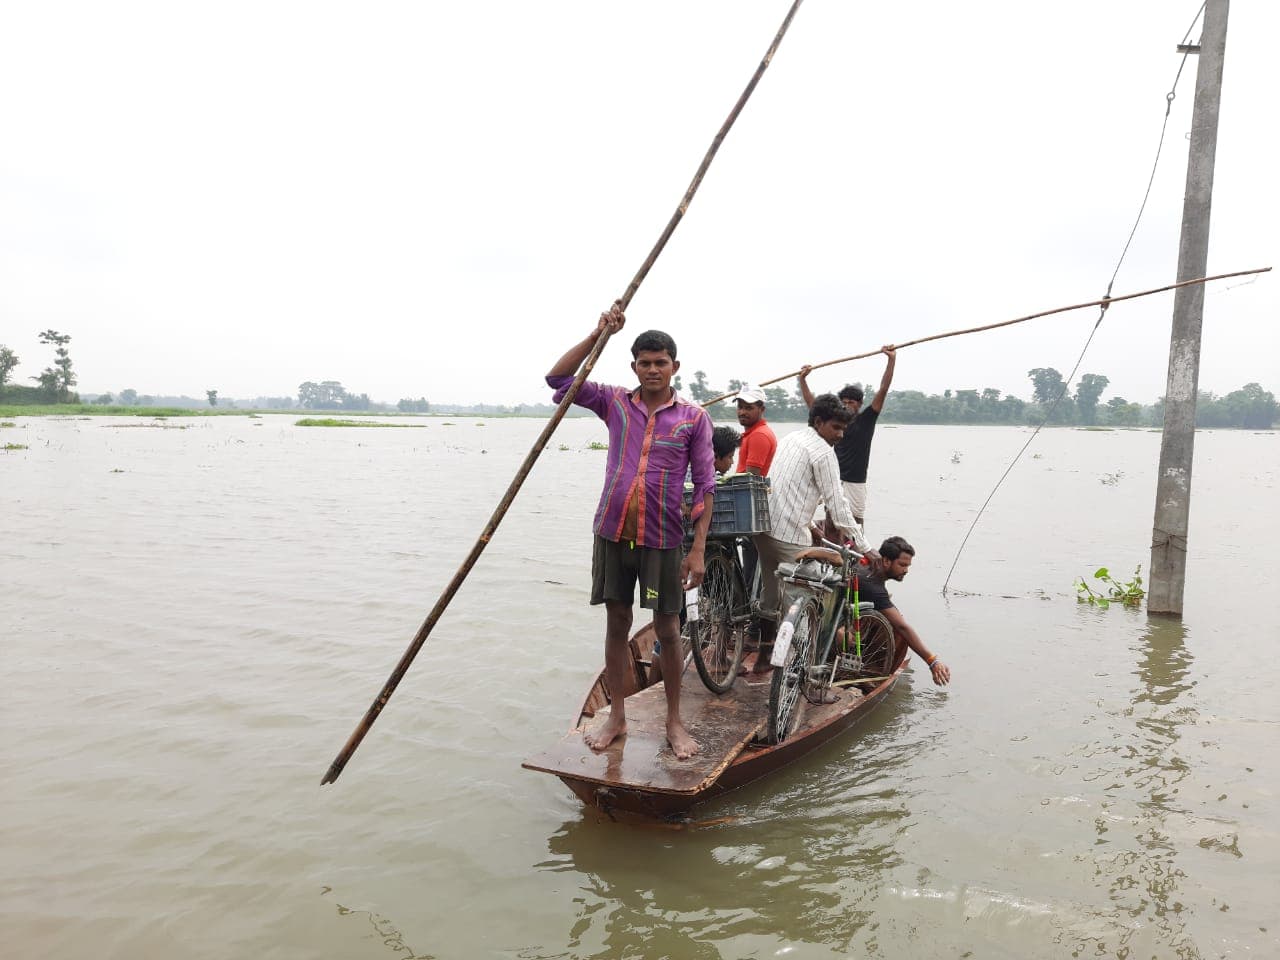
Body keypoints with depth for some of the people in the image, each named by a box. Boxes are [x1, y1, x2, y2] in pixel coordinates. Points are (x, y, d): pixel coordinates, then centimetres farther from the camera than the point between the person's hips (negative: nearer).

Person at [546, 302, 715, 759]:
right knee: (617, 623, 11)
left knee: (667, 630, 5)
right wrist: (599, 334, -9)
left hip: (663, 538, -2)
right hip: (612, 532, 2)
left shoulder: (694, 417, -2)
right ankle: (616, 717, 24)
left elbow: (705, 486, -2)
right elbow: (558, 379, -2)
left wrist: (698, 549, -8)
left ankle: (674, 722, 21)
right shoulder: (615, 402, 5)